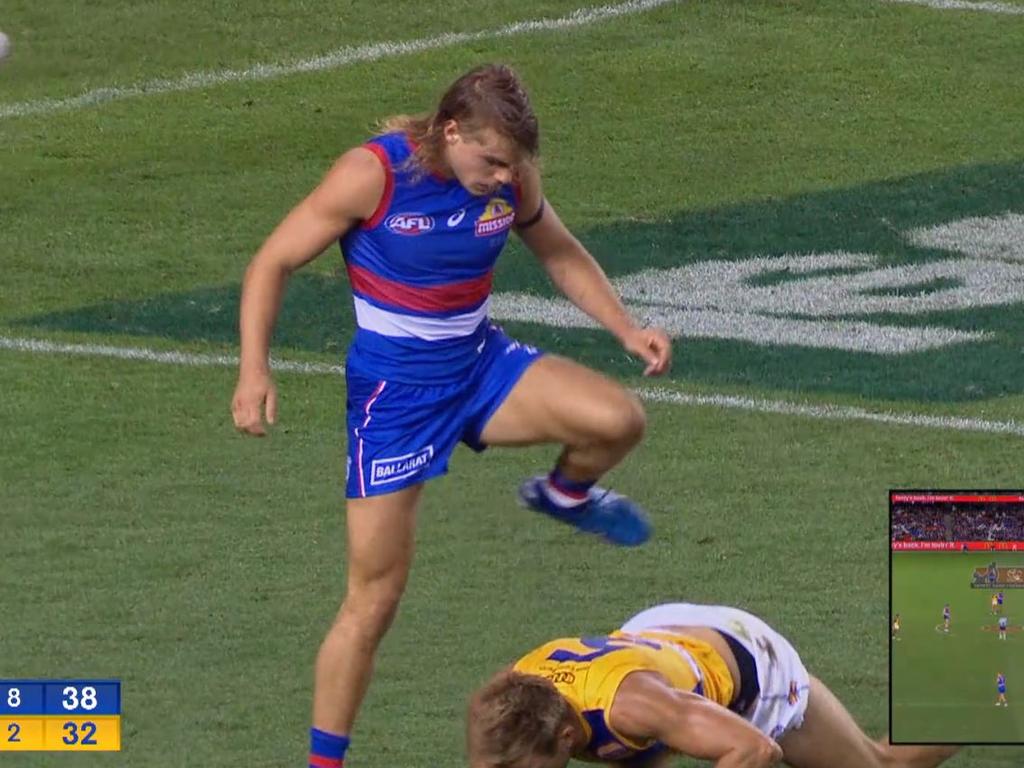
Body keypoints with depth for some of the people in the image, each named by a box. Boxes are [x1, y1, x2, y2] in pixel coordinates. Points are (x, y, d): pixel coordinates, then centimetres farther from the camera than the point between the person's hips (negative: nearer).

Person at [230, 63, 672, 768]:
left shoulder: (512, 176, -8)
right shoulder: (372, 174, -22)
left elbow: (560, 253, 13)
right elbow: (272, 264, -14)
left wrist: (627, 329, 1)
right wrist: (255, 371, -25)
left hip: (481, 364, 4)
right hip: (392, 387, -4)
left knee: (618, 420, -21)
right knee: (376, 593, -5)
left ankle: (565, 494, 15)